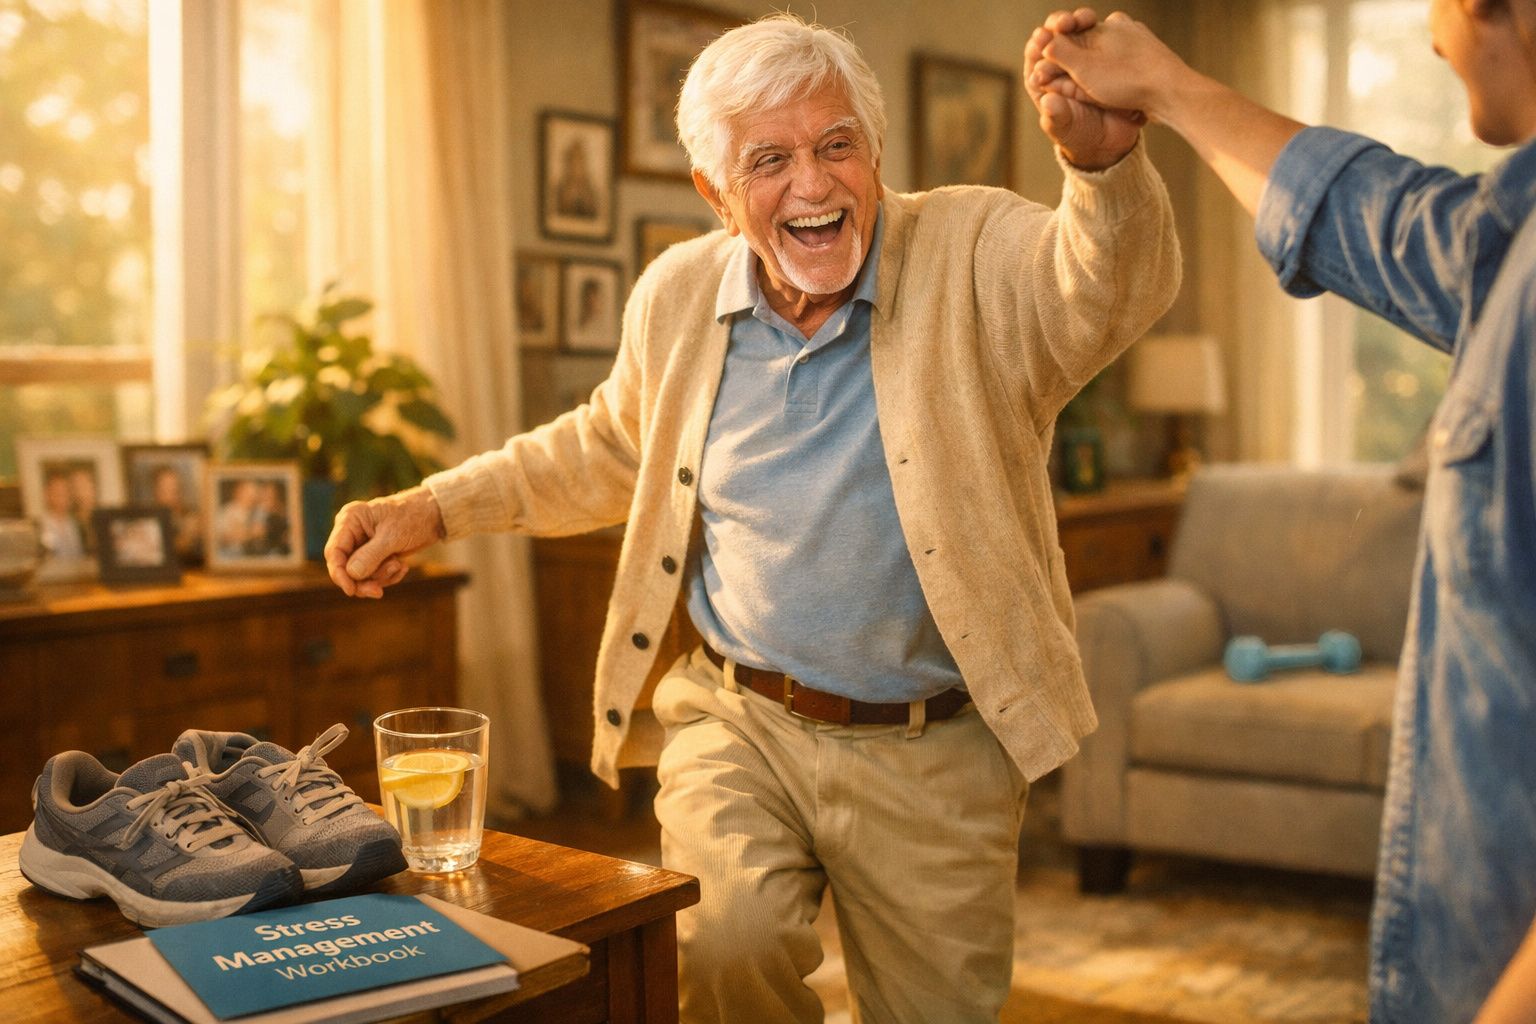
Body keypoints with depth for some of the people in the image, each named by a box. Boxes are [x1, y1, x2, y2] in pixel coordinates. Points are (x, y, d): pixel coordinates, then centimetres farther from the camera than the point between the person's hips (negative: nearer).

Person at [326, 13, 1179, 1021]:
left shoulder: (972, 257, -9)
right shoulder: (679, 295, 2)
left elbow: (1117, 286, -29)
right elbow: (611, 449, 19)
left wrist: (1100, 146, -50)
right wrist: (434, 507, 12)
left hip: (929, 757, -1)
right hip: (737, 722, 1)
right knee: (727, 942, -24)